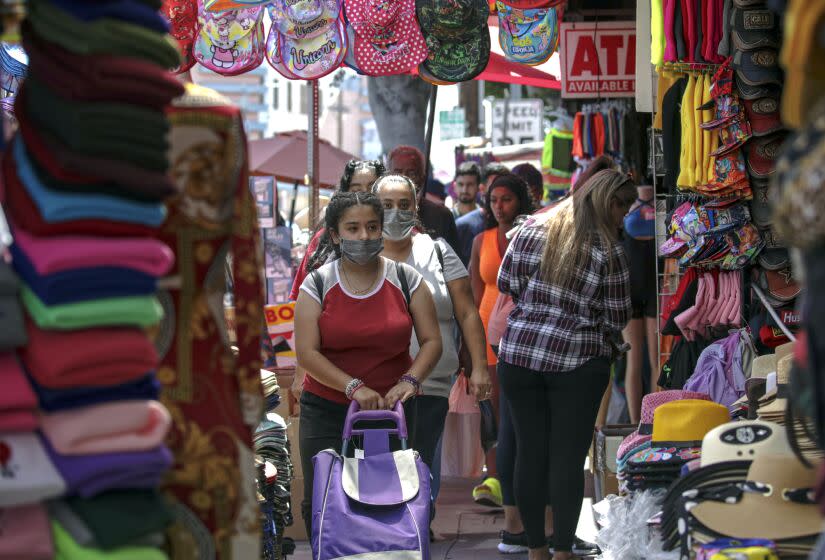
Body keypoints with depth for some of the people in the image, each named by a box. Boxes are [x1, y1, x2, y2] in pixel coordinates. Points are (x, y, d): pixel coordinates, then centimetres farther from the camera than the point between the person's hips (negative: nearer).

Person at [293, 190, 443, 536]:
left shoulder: (406, 280, 5)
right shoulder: (318, 284, 1)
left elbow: (431, 341, 3)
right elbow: (306, 352, -7)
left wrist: (409, 381, -15)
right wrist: (354, 387, -18)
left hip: (392, 409, 0)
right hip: (326, 412, 0)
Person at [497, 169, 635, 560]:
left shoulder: (531, 231, 2)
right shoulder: (608, 251, -8)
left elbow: (505, 284, 9)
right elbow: (617, 320, -3)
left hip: (519, 353, 4)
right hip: (577, 361, -4)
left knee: (529, 452, 8)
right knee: (568, 458, 2)